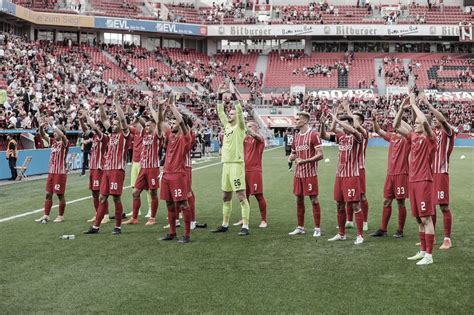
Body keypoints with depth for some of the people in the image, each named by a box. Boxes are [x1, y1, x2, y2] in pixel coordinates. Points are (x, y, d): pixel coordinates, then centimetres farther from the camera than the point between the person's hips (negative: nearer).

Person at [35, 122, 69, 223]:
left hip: (61, 172, -6)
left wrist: (52, 124, -26)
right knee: (48, 194, 7)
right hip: (51, 172, 6)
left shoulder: (65, 143, -9)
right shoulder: (53, 142, 10)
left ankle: (61, 216, 13)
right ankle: (46, 216, 12)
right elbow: (43, 135, 6)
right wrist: (41, 127, -14)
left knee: (60, 194, 2)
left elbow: (62, 135, -29)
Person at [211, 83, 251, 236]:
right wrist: (220, 95, 11)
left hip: (236, 164, -8)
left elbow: (240, 111, -17)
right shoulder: (227, 126, 15)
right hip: (226, 164, 8)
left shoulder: (240, 127, -3)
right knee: (225, 196, 13)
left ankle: (245, 226, -6)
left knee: (241, 196, -7)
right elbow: (220, 112, 18)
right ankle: (225, 225, 22)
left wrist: (233, 94, -17)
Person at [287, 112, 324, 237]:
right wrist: (292, 157, -1)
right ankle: (300, 227, 20)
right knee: (299, 200, 10)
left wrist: (304, 161, -21)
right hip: (298, 173, 7)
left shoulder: (313, 134, -9)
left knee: (314, 200, -2)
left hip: (310, 173, -7)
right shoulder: (296, 136, 14)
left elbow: (320, 155, -15)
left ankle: (317, 229, 5)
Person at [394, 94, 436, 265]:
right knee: (419, 219, 12)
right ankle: (423, 251, 21)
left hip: (424, 182, -7)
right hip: (413, 181, 8)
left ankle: (429, 255, -3)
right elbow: (396, 126, 14)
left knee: (426, 218, -6)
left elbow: (425, 120, -25)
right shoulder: (413, 137, 13)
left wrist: (414, 104, -15)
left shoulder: (429, 138, -7)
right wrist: (402, 108, 3)